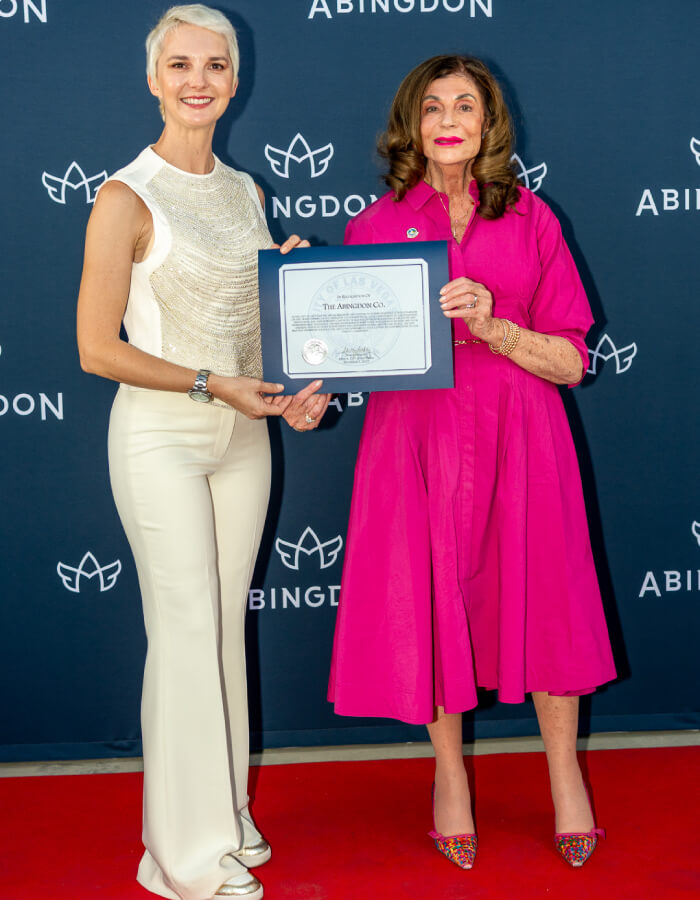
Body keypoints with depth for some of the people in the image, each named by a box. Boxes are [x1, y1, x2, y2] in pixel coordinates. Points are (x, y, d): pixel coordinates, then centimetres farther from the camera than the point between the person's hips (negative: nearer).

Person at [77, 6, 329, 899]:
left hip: (243, 432, 6)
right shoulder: (127, 199, -10)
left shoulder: (245, 191, 10)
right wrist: (213, 384, -18)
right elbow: (97, 348, -13)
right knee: (187, 629, -2)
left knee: (226, 624, 12)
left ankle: (226, 816, 27)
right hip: (161, 435, -6)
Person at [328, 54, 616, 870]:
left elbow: (570, 362, 0)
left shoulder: (530, 220, 3)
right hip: (416, 434, 0)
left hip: (517, 437, 0)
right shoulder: (376, 225, 4)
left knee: (539, 601, 5)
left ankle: (564, 773, 27)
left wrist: (492, 326, -15)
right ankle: (450, 773, 29)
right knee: (430, 602, 7)